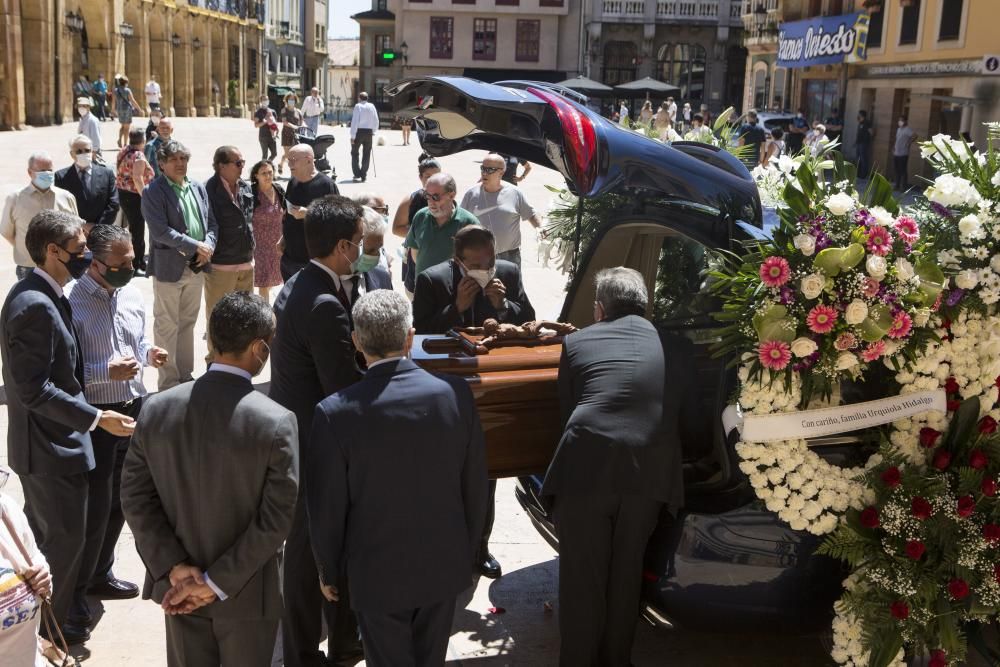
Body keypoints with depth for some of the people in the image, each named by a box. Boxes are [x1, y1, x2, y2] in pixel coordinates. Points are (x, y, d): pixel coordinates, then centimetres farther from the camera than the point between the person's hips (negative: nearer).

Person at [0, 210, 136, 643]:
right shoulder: (37, 305, -26)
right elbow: (35, 391, -27)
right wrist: (96, 418, -23)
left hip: (40, 442, 10)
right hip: (51, 445, -10)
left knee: (42, 534, 24)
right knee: (66, 539, 6)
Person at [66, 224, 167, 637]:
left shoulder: (133, 296, 4)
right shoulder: (71, 302, -18)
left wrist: (150, 355, -6)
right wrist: (107, 372, -28)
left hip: (134, 409, 7)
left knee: (120, 501, 19)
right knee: (95, 506, 1)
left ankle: (100, 575, 39)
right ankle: (74, 592, 21)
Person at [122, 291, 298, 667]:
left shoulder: (157, 409, -9)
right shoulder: (276, 422, -21)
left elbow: (135, 497, -6)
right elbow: (276, 519, -20)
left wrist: (173, 567, -7)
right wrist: (218, 583, -13)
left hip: (176, 585, 4)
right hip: (246, 592, -3)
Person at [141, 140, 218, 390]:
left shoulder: (198, 188, 11)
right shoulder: (153, 191, -9)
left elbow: (211, 223, 12)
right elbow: (161, 231, -18)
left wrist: (208, 247, -8)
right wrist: (195, 246, -18)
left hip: (196, 267, 6)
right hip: (169, 267, -6)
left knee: (187, 324, 16)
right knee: (167, 327, 2)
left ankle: (185, 375, 27)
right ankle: (168, 382, 11)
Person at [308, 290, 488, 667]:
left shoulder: (336, 413, -22)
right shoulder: (456, 394, -15)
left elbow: (327, 506, -12)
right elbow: (475, 486, -4)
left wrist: (328, 570, 5)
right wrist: (467, 551, 12)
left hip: (378, 574, -2)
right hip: (444, 565, 3)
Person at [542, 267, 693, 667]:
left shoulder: (577, 342, 11)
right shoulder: (677, 347, 15)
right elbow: (689, 415, 21)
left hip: (585, 469, -2)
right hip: (648, 472, 2)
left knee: (581, 579, 10)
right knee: (625, 575, 19)